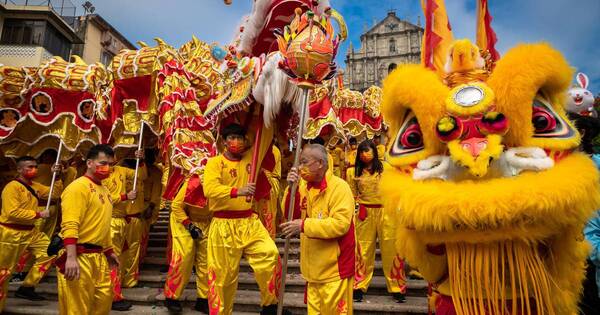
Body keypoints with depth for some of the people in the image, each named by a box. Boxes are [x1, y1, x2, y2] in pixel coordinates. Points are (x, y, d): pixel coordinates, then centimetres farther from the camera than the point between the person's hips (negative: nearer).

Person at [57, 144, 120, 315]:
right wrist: (71, 257, -29)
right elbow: (69, 225, -22)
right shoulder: (78, 187, -12)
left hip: (98, 256, 9)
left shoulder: (104, 189, 16)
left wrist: (109, 251, 24)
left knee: (104, 299, 16)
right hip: (79, 256, -9)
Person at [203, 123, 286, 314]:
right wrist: (237, 191, -37)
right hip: (224, 226, -3)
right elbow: (209, 189, -23)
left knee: (271, 255, -14)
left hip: (250, 222, 3)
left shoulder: (250, 157, 7)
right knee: (224, 274, 6)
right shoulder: (215, 162, -6)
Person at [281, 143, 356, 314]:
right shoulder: (305, 187, 7)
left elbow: (340, 224, -26)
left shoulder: (339, 187, -17)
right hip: (314, 266, 7)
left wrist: (304, 225, -26)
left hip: (334, 267, -7)